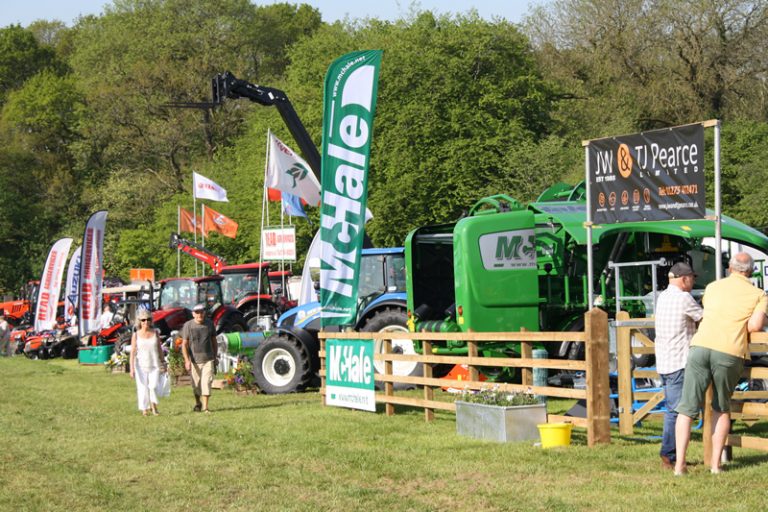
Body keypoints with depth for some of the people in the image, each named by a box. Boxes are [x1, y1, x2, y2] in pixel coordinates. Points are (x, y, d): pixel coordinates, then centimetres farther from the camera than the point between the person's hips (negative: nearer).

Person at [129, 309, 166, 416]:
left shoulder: (155, 333, 5)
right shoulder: (136, 335, -2)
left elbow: (159, 349, 13)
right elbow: (133, 352, -5)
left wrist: (163, 363, 14)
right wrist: (132, 368, -11)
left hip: (154, 365, 1)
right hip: (141, 366, -1)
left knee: (153, 386, -13)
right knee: (142, 388, -1)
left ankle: (153, 405, 10)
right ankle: (144, 409, 11)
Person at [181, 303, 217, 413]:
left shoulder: (209, 323, 1)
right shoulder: (188, 326, -7)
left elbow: (214, 341, 12)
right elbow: (184, 344, -7)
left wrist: (215, 357, 14)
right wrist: (187, 360, -15)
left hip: (208, 359, 1)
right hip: (195, 360, -1)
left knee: (207, 381, -9)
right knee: (196, 384, 9)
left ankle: (205, 407, -8)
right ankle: (197, 403, 33)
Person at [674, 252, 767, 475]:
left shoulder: (712, 287, 21)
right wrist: (743, 330, 16)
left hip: (700, 346, 1)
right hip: (730, 352, -1)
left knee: (687, 408, 3)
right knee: (722, 408, 18)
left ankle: (679, 464, -6)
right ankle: (716, 463, 15)